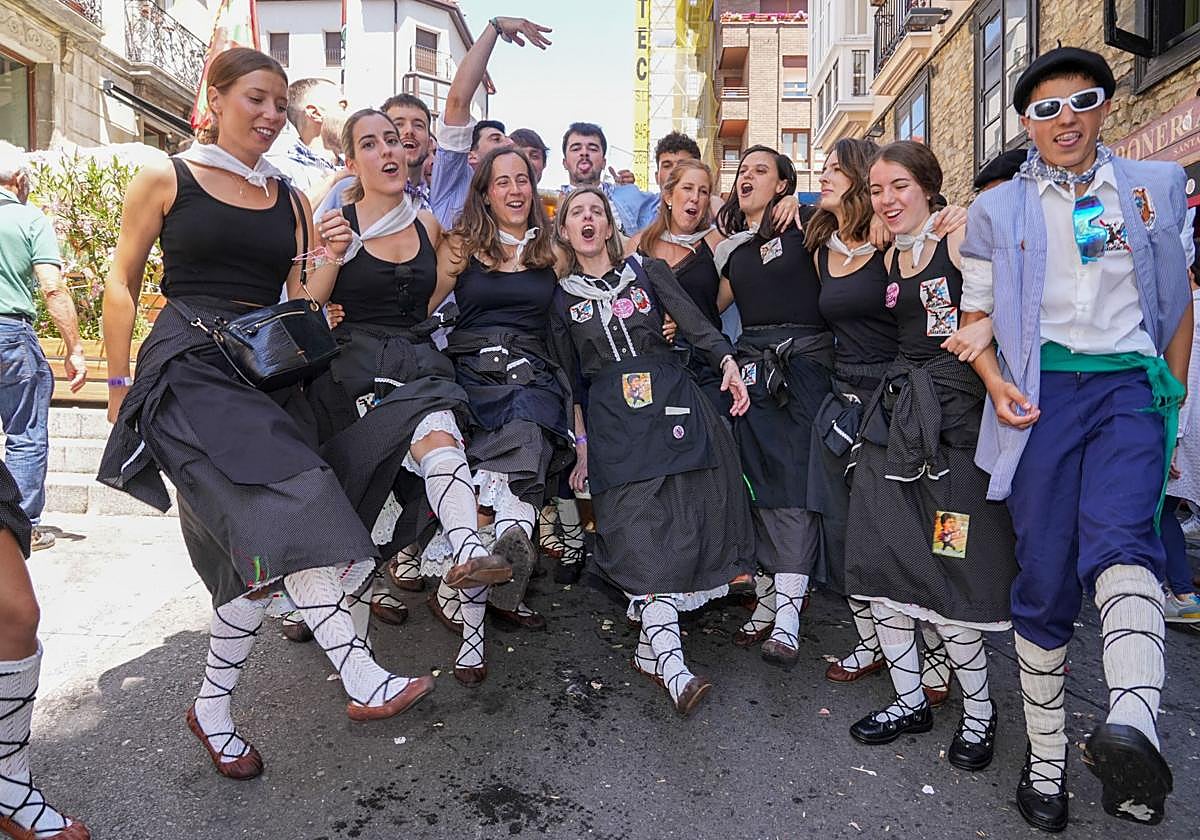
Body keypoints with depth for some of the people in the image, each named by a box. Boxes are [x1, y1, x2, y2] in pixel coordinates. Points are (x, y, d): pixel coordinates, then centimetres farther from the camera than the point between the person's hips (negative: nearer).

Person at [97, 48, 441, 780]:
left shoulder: (292, 201, 16)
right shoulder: (164, 181, 5)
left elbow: (301, 304, 13)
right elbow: (123, 285, 6)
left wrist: (330, 262, -5)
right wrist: (120, 383, 2)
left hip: (267, 374, 5)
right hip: (189, 367, -5)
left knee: (263, 551, 0)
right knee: (281, 510, -26)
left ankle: (213, 708, 17)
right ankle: (363, 678, -22)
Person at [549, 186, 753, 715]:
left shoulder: (648, 271, 13)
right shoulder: (561, 296, 13)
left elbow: (696, 325, 3)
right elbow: (569, 378, 14)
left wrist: (728, 365, -14)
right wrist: (581, 445, 10)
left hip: (673, 404, 1)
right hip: (612, 423, -1)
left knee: (685, 520, -6)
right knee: (642, 530, -13)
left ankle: (650, 647, 7)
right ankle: (670, 663, -15)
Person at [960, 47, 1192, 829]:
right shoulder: (999, 208, 12)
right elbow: (973, 317, 12)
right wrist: (997, 384, -7)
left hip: (1128, 386, 1)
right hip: (1040, 394, 0)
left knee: (1120, 538, -28)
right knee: (1044, 580, -2)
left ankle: (1133, 723, -44)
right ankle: (1046, 759, 9)